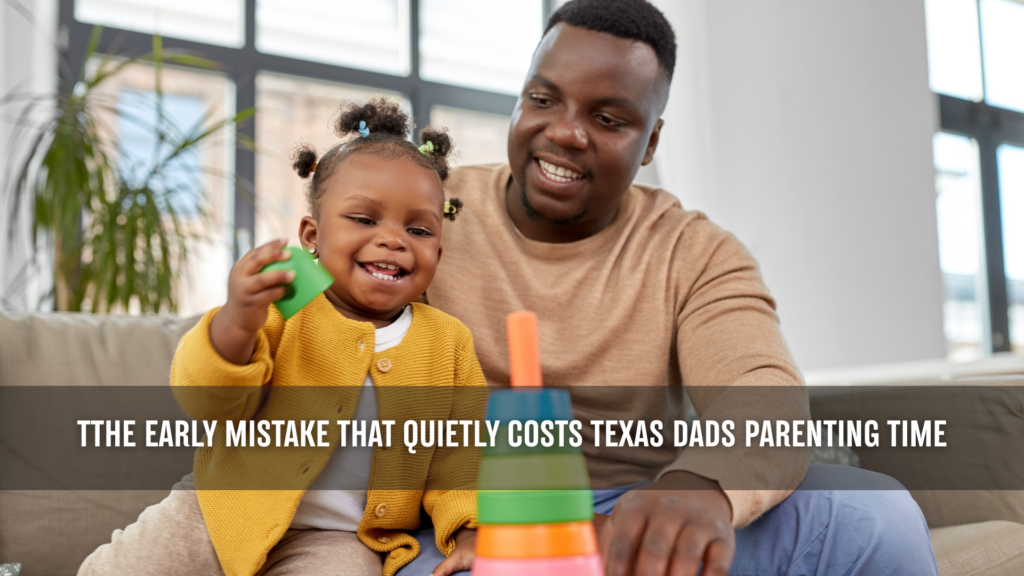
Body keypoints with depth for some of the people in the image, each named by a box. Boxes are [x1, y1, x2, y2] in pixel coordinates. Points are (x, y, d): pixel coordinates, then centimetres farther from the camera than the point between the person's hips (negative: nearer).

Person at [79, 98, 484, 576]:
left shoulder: (448, 343, 0)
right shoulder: (280, 309, -7)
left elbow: (463, 447, 5)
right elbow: (206, 402, -14)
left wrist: (468, 528, -11)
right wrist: (235, 323, -33)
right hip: (229, 509, 0)